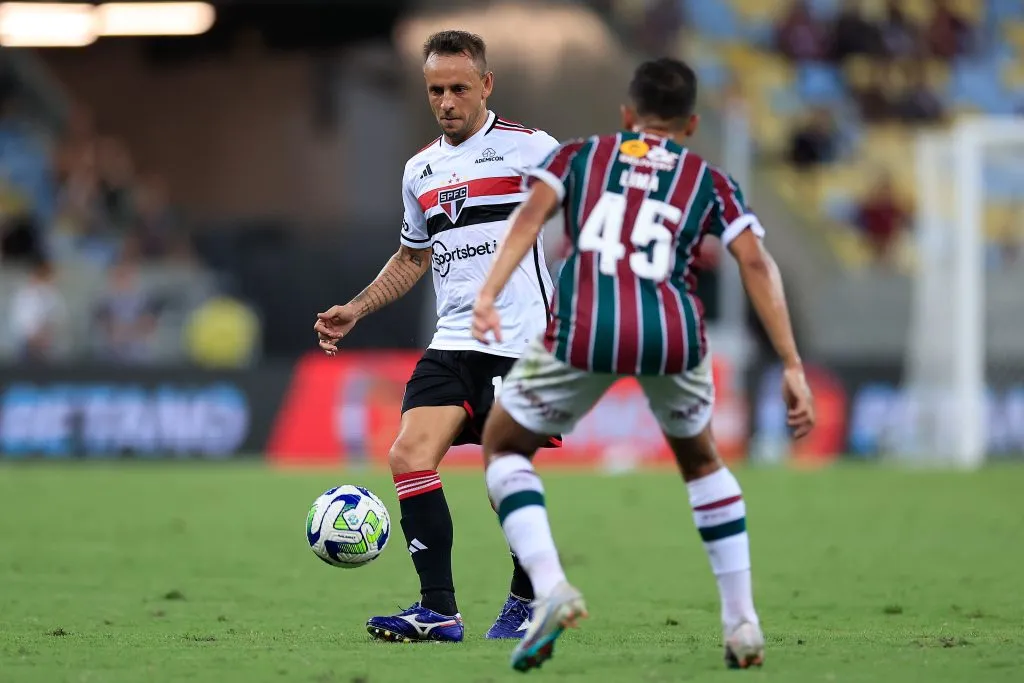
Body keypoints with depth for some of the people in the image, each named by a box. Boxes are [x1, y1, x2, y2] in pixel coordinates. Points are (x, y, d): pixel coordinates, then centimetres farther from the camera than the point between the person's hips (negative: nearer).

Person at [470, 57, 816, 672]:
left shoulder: (579, 155, 24)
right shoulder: (710, 182, 24)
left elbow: (532, 213, 4)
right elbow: (756, 263, 10)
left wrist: (488, 295, -8)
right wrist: (793, 367, 7)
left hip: (583, 330, -2)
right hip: (673, 333, 2)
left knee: (505, 447, 21)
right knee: (701, 459, 31)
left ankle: (550, 587, -3)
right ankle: (743, 622, 23)